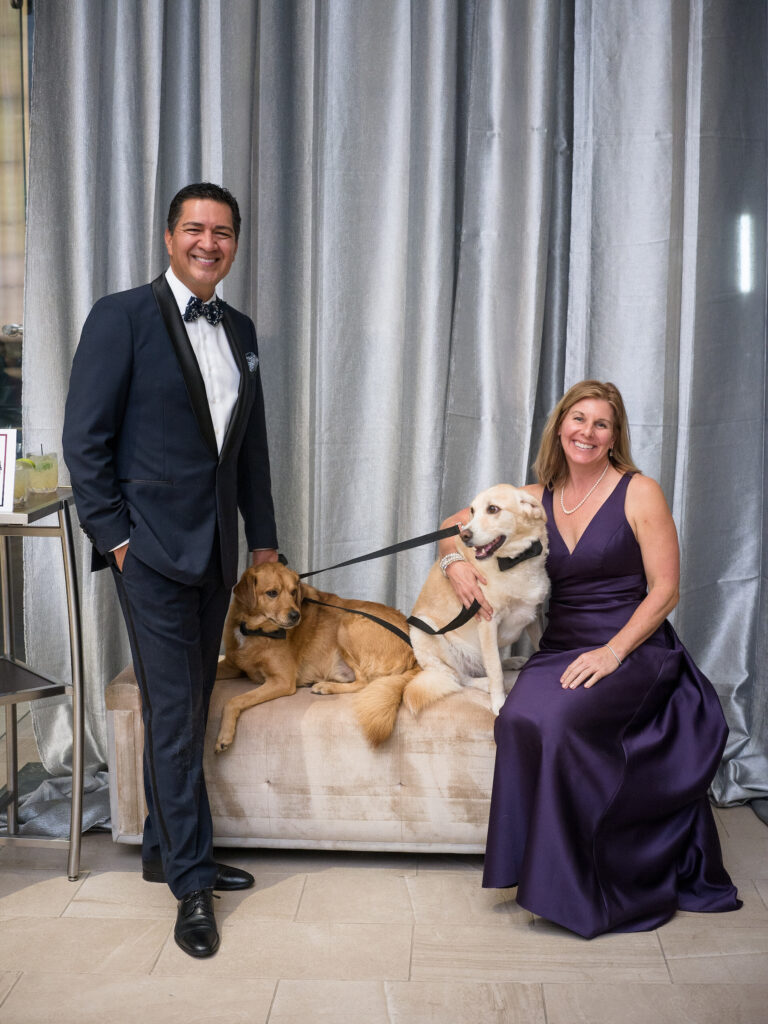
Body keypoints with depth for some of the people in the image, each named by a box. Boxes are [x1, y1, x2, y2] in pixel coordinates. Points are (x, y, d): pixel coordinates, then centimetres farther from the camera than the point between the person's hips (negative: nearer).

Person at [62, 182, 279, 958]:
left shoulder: (239, 331, 13)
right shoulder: (123, 317, -6)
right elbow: (85, 438, -9)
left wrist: (263, 536, 15)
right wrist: (114, 536, -12)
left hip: (216, 548, 6)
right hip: (151, 546, -6)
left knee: (190, 709, 13)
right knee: (173, 712, -3)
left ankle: (165, 849, 28)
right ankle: (191, 881, 8)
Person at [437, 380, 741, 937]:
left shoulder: (639, 493, -2)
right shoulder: (537, 498, 11)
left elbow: (665, 589, -6)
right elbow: (454, 525, 20)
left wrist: (612, 651, -17)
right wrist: (456, 561, -3)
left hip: (634, 648, -4)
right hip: (560, 649, 4)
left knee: (560, 717, -33)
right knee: (521, 717, -29)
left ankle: (580, 887, -16)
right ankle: (543, 871, -12)